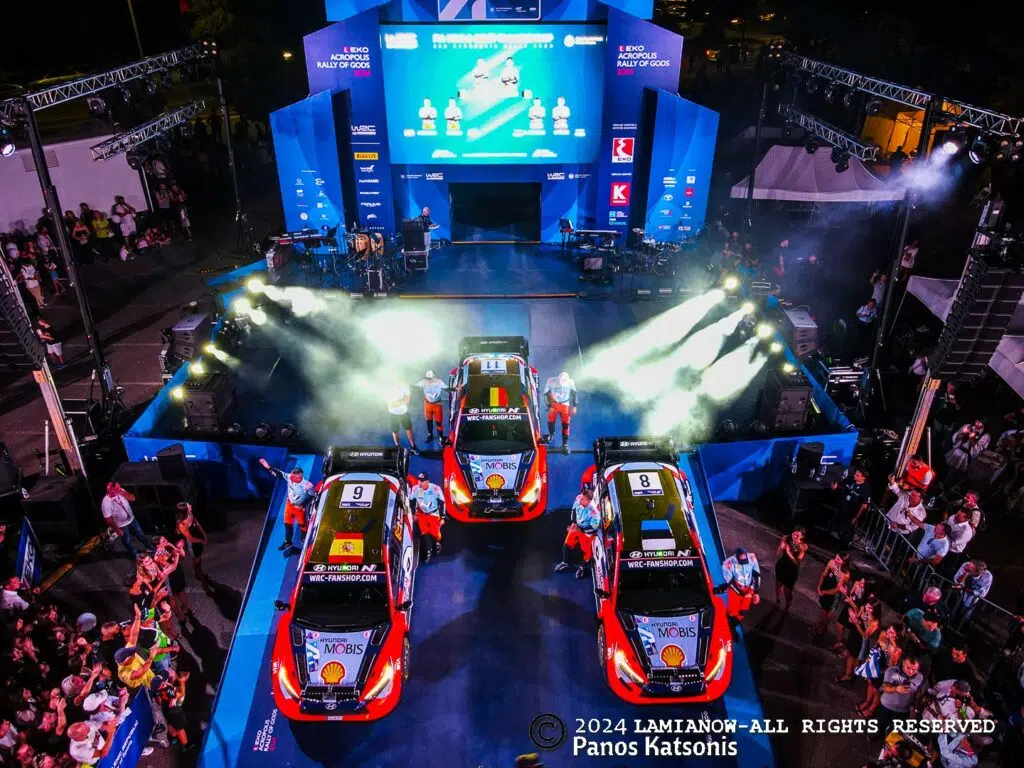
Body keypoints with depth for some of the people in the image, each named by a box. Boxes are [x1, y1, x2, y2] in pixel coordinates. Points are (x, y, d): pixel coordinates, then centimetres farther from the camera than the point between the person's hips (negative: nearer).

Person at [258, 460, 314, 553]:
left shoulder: (307, 485, -30)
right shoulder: (289, 477, -19)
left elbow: (311, 497, -17)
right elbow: (279, 473, -11)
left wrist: (303, 505, -17)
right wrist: (268, 467, -17)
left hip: (299, 507, -5)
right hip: (289, 504, 5)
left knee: (302, 524, 11)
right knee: (288, 523, 18)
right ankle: (288, 542, 38)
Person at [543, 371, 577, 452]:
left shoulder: (570, 382, -14)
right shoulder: (551, 381, -20)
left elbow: (573, 394, 2)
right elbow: (546, 394, -9)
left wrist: (574, 406, 2)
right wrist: (549, 406, -11)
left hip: (565, 405, 0)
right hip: (553, 404, 0)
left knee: (565, 424, -5)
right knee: (551, 421, 3)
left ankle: (565, 444, 5)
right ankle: (551, 434, 36)